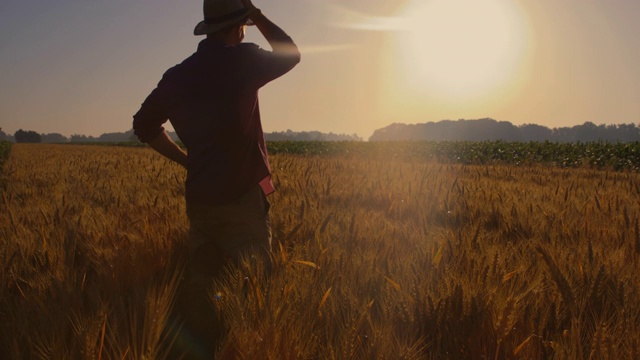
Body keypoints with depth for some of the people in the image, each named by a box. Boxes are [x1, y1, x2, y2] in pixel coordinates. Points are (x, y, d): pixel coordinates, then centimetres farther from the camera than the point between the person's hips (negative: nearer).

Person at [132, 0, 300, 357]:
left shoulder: (178, 75, 7)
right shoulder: (242, 61, -8)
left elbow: (145, 124, 14)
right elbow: (290, 53, 10)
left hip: (200, 197, 6)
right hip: (242, 197, -6)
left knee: (200, 281, 12)